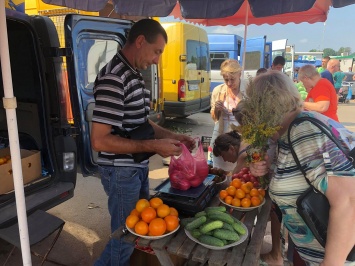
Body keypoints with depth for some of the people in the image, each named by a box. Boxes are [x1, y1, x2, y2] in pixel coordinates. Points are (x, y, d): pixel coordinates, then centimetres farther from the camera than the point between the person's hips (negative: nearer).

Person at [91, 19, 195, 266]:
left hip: (138, 167, 9)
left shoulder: (135, 74, 8)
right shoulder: (113, 78, -23)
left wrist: (171, 136, 3)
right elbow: (99, 140, -27)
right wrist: (155, 146, -25)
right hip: (121, 171, -9)